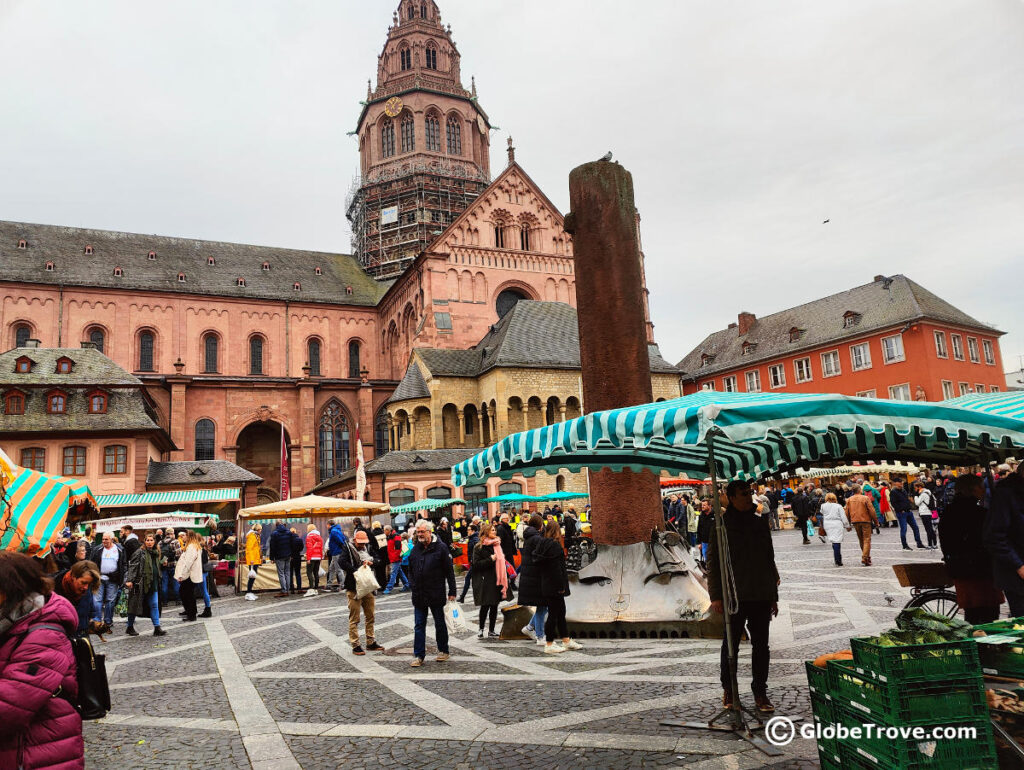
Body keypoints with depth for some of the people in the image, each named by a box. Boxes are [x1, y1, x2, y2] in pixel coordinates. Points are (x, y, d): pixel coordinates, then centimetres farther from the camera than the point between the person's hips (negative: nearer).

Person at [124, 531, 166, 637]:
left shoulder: (155, 553, 14)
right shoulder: (139, 552, -7)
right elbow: (132, 567, -13)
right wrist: (129, 580, -21)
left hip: (153, 584, 6)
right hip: (140, 583, -6)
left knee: (154, 605, 2)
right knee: (135, 605, 5)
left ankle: (157, 628, 2)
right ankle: (130, 627, 21)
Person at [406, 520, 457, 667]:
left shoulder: (441, 547, -9)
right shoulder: (415, 549, 7)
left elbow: (449, 571, -8)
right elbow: (411, 570, 18)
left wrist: (452, 592, -9)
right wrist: (413, 586, 7)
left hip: (436, 594, -4)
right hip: (418, 595, 4)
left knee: (440, 623, 10)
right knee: (419, 626, 5)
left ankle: (443, 651, 26)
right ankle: (418, 656, 11)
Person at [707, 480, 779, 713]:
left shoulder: (760, 523, 12)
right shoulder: (722, 525, -5)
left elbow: (769, 560, 18)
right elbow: (713, 561, -6)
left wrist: (774, 595, 17)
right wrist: (716, 595, -11)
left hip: (761, 597, 5)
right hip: (735, 597, -4)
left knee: (761, 645, 9)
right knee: (731, 644, 6)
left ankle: (760, 692, 21)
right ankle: (728, 690, 21)